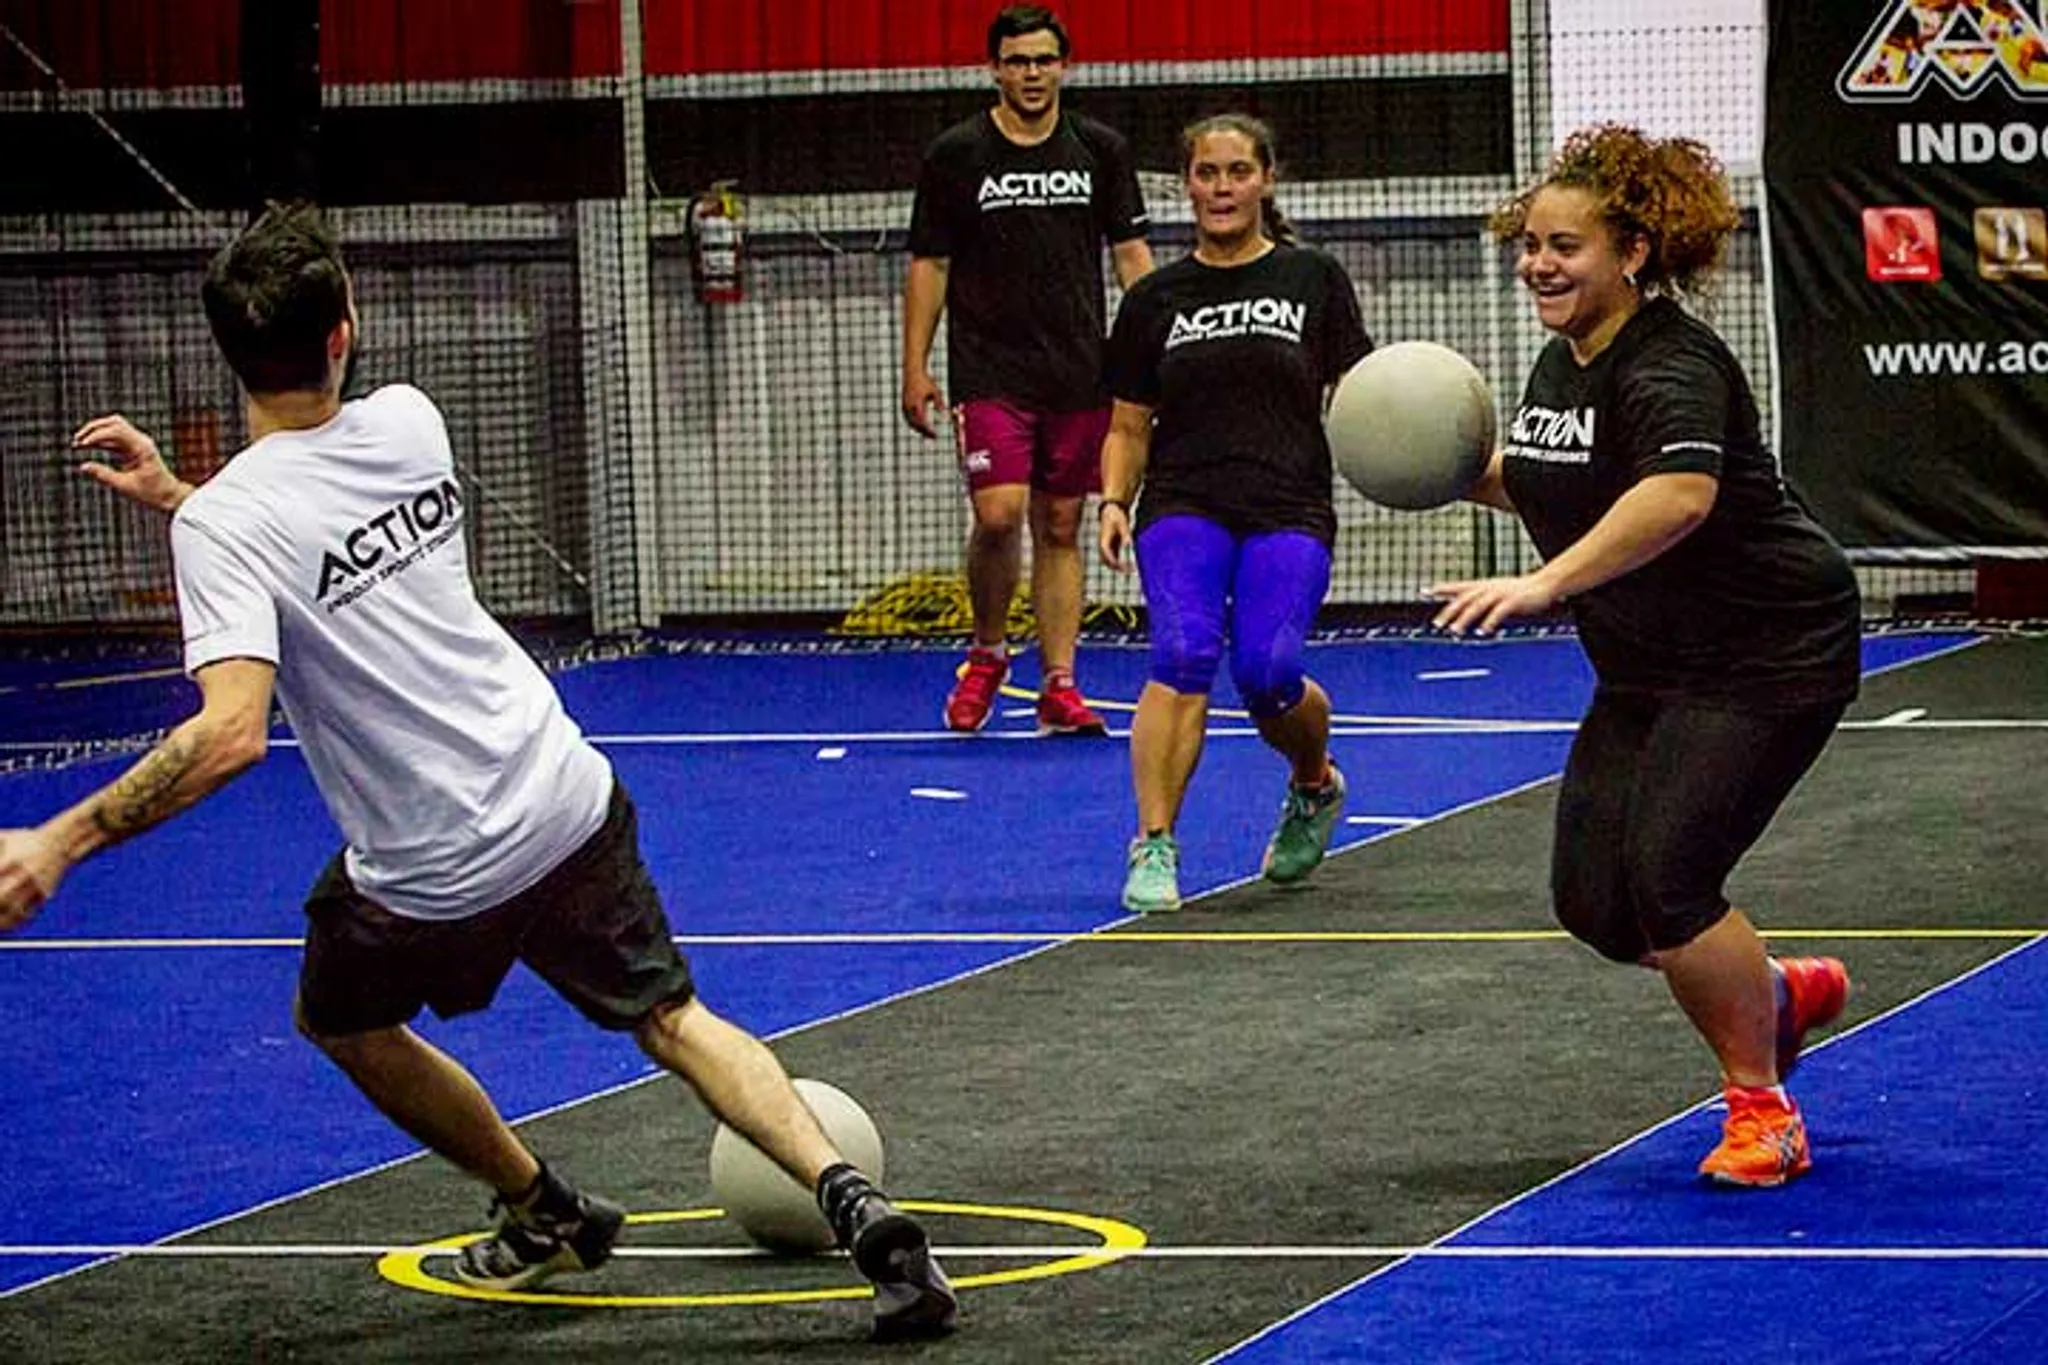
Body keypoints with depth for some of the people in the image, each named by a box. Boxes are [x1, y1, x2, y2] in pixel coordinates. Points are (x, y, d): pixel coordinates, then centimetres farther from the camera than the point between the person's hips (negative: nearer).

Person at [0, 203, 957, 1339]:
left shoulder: (226, 522, -22)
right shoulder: (409, 424, -3)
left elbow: (231, 731, -33)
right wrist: (175, 497, 18)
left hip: (432, 876, -5)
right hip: (570, 803, 5)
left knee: (339, 1019, 27)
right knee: (670, 1019, 18)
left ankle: (546, 1212, 38)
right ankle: (849, 1198, -4)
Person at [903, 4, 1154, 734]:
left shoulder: (1100, 150, 6)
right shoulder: (956, 155, 1)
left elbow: (1131, 254, 9)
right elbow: (928, 264, 5)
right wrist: (916, 368, 0)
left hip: (1079, 373, 2)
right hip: (988, 372, -2)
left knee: (1060, 528, 4)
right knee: (999, 515, -16)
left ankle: (1058, 688, 7)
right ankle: (987, 654, 8)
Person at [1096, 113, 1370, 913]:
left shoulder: (1313, 281, 9)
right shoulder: (1155, 301, 13)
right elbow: (1130, 426, 17)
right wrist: (1114, 503, 0)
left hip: (1289, 510, -1)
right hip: (1184, 505, 1)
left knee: (1267, 673, -18)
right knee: (1184, 653, -24)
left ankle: (1315, 786, 16)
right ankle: (1154, 848, -23)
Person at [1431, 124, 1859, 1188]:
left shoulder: (1671, 364, -23)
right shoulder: (1562, 362, 7)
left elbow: (1680, 493, -43)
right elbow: (1546, 486, 26)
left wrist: (1546, 583, -52)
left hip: (1767, 657, -9)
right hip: (1645, 672, 9)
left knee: (1666, 880, -18)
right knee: (1590, 898, 3)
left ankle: (1762, 1110, 0)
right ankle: (1780, 993, 28)